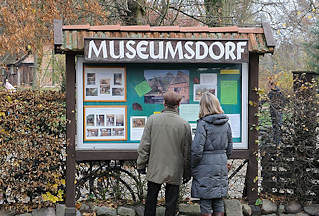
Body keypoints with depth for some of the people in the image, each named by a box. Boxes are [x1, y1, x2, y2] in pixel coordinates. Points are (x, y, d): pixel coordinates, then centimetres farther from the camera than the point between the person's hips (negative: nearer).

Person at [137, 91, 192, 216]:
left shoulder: (152, 120, -5)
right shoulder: (184, 125, -7)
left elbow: (144, 146, -4)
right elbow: (187, 153, -1)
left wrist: (141, 165, 6)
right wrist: (187, 173, 8)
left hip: (154, 169, 1)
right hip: (175, 172, -1)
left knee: (150, 201, 13)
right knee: (171, 204, 8)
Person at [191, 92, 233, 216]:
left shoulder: (203, 123, -12)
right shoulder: (226, 123, 5)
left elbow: (197, 150, -15)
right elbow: (229, 148, 12)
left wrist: (192, 168, -3)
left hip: (206, 166, -5)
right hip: (221, 167, 6)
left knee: (205, 203, 2)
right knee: (219, 203, 12)